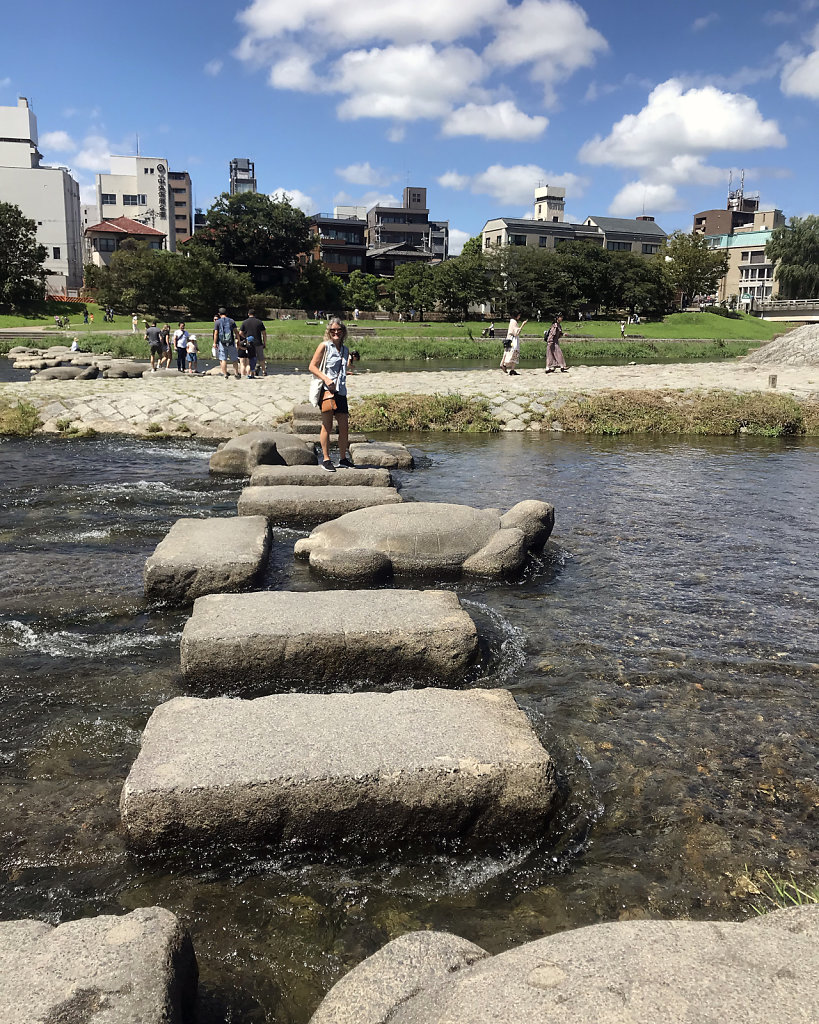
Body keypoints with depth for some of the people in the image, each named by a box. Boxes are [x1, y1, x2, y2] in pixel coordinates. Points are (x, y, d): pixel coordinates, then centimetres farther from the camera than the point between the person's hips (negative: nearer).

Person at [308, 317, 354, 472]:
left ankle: (343, 458, 19)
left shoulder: (345, 349, 16)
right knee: (327, 426, -2)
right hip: (327, 390, -6)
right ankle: (326, 460, 6)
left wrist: (350, 363, 10)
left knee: (344, 426, 6)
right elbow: (312, 366, -6)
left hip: (341, 391, 6)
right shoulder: (324, 346, -2)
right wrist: (326, 379, -16)